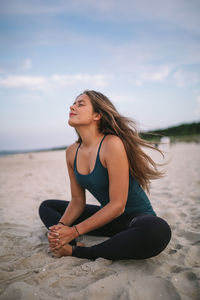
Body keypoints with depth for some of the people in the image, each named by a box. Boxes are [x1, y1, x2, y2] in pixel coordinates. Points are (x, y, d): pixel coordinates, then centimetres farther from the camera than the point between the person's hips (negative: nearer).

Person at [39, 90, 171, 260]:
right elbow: (78, 201, 3)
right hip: (108, 216, 7)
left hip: (136, 216, -6)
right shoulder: (72, 152, -2)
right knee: (46, 207, 10)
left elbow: (118, 205, -24)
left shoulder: (112, 144, -24)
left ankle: (78, 253, -24)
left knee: (158, 231, -41)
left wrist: (75, 231, -23)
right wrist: (61, 227, -16)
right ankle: (72, 244, -18)